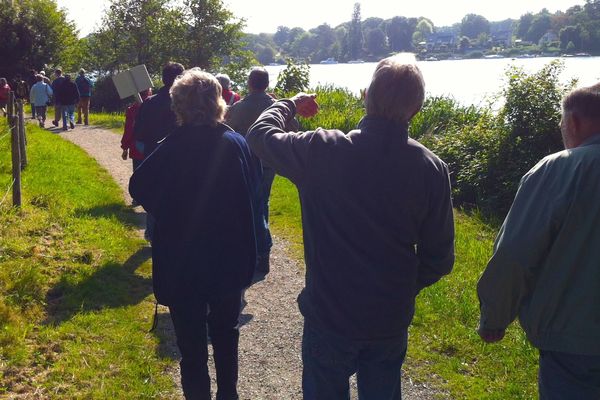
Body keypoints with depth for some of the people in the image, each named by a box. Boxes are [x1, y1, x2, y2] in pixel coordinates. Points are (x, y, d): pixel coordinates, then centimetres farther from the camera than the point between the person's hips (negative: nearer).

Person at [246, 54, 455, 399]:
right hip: (391, 323, 2)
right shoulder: (431, 169, -12)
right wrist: (402, 289, 11)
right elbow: (439, 259, -6)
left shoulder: (323, 150, -18)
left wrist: (290, 105, 19)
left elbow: (261, 135, 0)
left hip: (329, 318, -2)